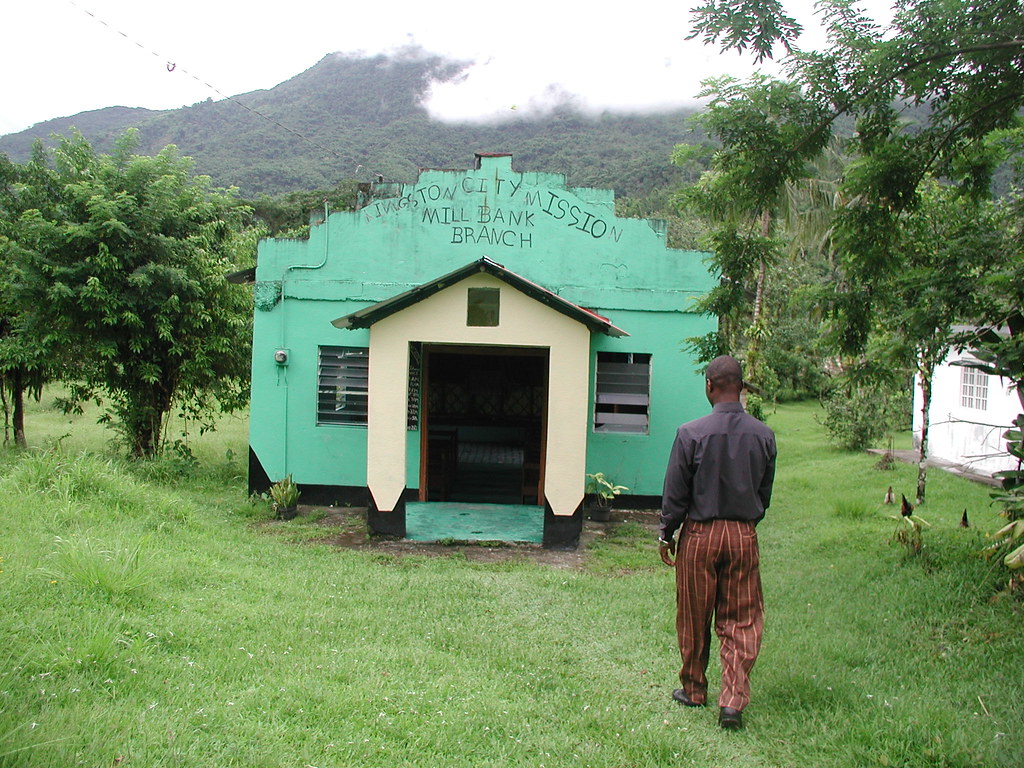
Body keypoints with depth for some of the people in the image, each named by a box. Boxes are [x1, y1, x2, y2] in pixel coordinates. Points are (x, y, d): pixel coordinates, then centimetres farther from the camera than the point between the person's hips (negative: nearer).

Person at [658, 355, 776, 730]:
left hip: (700, 533, -2)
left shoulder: (691, 433, -14)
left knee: (694, 619, 12)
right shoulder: (763, 434, -2)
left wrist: (666, 534, 4)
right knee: (742, 621, 9)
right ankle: (734, 699, 3)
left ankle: (693, 691, 27)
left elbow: (675, 492, -8)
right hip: (744, 536, 3)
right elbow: (765, 492, 8)